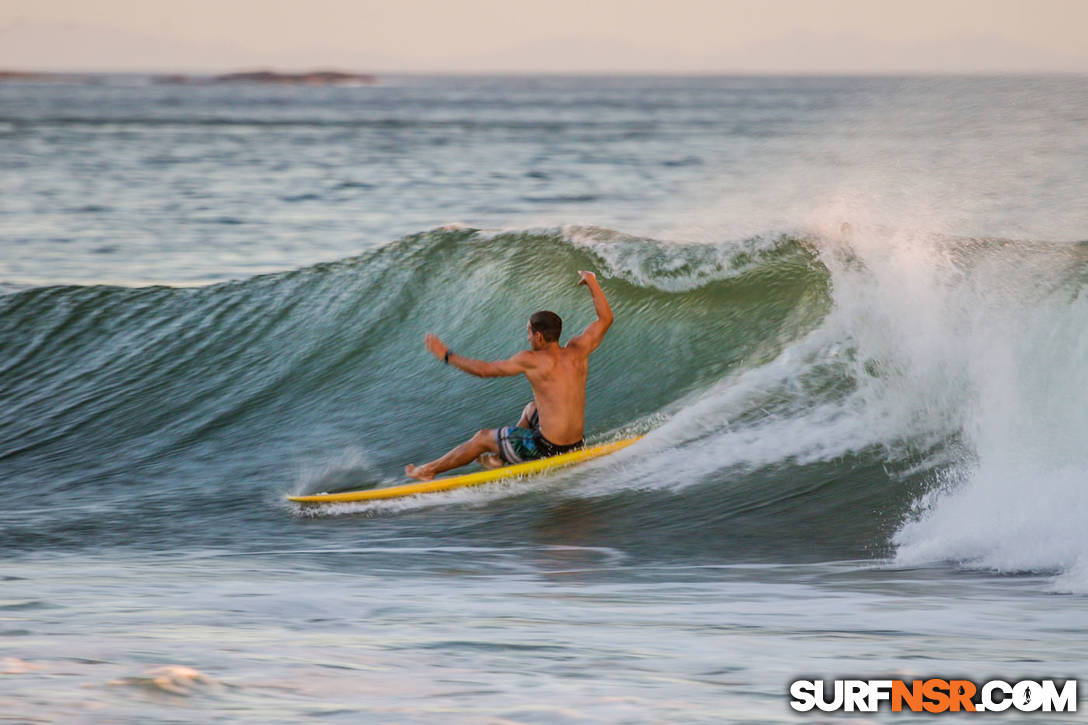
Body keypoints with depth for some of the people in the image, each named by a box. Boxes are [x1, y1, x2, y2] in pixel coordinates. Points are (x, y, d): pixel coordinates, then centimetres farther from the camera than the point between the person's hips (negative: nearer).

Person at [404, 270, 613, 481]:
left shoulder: (532, 360, -15)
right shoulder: (578, 351, -1)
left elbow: (484, 370, -10)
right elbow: (605, 318, 13)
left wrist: (446, 355, 2)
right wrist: (592, 282, 24)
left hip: (547, 447, -6)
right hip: (574, 444, 6)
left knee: (483, 438, 16)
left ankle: (428, 471, 33)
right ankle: (499, 458, 44)